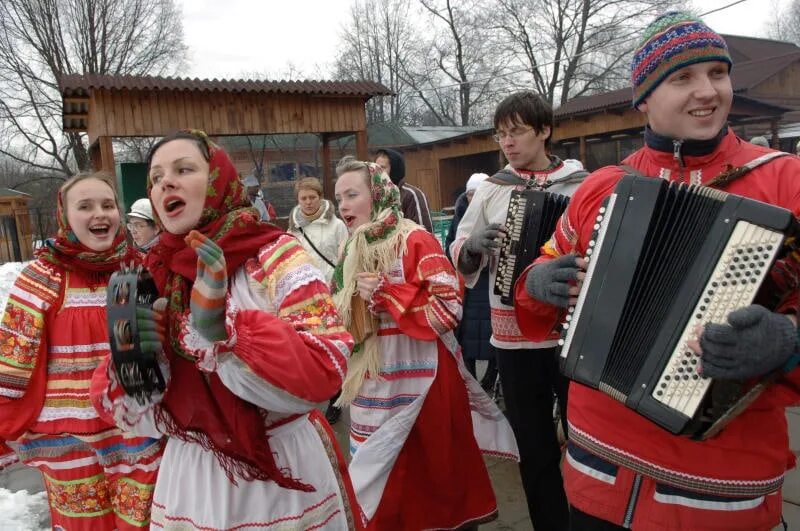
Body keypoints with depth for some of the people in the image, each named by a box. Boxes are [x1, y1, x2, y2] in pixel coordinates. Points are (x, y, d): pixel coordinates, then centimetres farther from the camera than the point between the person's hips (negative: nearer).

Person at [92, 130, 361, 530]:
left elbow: (325, 372, -23)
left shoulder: (274, 255, -13)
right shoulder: (151, 277, 0)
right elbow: (118, 405, 3)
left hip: (282, 474, -3)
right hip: (190, 478, 4)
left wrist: (220, 330, -34)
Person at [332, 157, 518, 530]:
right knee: (384, 481, 17)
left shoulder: (415, 241, -14)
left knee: (429, 473, 8)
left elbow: (447, 309, -23)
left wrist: (384, 292, -21)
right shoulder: (354, 251, 9)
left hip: (416, 381, -7)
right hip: (372, 384, 7)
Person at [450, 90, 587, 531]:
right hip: (513, 338, 2)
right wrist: (473, 245, -14)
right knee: (534, 449, 16)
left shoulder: (582, 186, -2)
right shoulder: (491, 190, 4)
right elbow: (459, 257, 7)